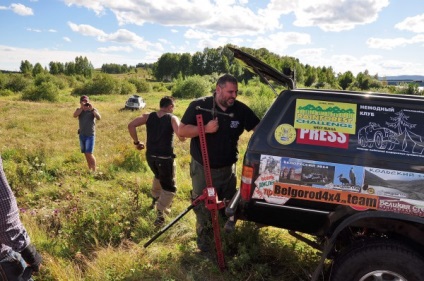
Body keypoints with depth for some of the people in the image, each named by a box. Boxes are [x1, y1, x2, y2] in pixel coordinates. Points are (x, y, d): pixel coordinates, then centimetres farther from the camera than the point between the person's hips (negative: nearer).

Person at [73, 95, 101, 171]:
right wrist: (82, 108, -20)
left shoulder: (93, 110, -3)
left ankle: (94, 170, -3)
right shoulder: (79, 110, 7)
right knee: (86, 154, 10)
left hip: (90, 135, -5)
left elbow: (99, 118, -21)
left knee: (89, 153, -12)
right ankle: (89, 169, 21)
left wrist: (92, 109, -27)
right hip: (82, 135, 5)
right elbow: (75, 115, -13)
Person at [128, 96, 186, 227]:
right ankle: (160, 213, -6)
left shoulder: (148, 116, 5)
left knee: (159, 176, 35)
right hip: (165, 157, -5)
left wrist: (136, 142, 4)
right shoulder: (173, 118, -6)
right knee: (169, 187, 9)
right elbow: (181, 137, -21)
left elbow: (131, 125, -6)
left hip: (150, 156, 5)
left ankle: (155, 199, 48)